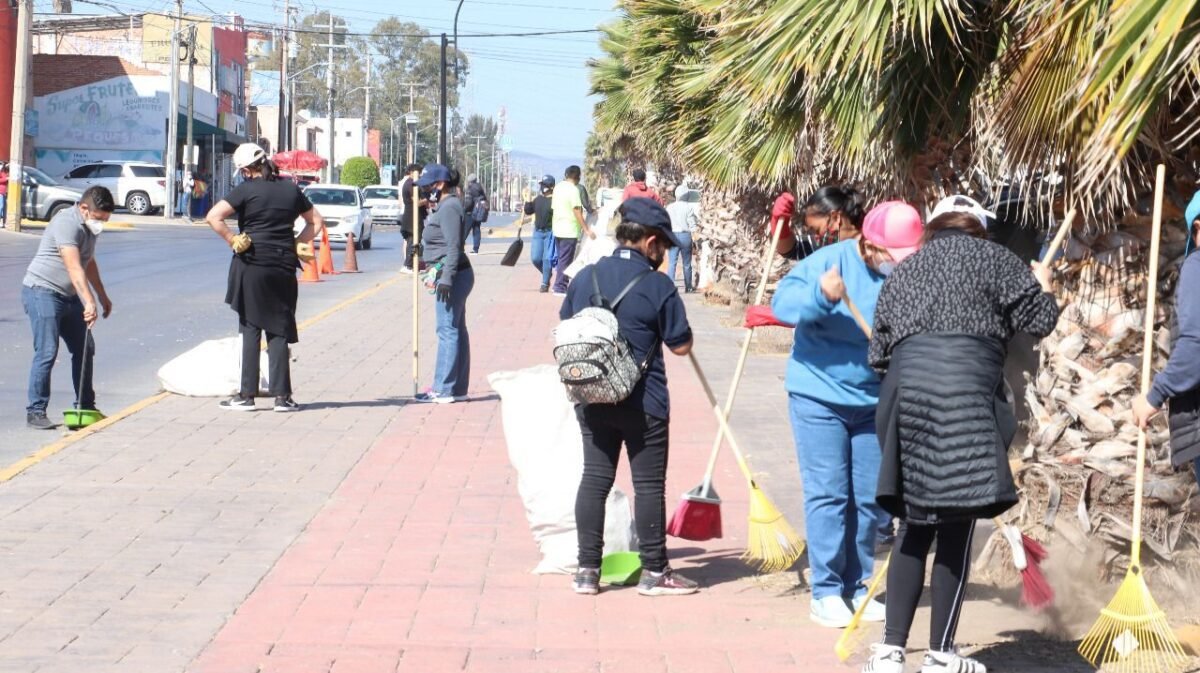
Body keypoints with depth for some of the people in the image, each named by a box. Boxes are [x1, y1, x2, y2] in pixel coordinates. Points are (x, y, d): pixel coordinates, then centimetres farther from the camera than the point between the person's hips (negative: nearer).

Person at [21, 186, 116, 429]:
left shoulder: (90, 226, 11)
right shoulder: (67, 223, -20)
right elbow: (74, 267, -31)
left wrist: (102, 296, 32)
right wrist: (89, 302, -40)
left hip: (69, 296, 9)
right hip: (42, 292, -9)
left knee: (84, 350, 10)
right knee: (47, 352, -14)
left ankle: (86, 407, 21)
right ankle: (35, 412, -8)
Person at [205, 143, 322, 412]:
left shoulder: (246, 190, -6)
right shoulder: (291, 190, 8)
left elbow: (213, 217, -16)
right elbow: (316, 222, 17)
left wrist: (233, 241, -8)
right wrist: (296, 244, 11)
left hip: (252, 264, -3)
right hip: (284, 267, 3)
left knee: (251, 329, 2)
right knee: (278, 331, 6)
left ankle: (247, 395, 2)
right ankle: (281, 395, 4)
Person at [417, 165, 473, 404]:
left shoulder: (449, 208, -15)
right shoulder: (445, 206, 16)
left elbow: (453, 246, -21)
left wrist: (446, 279, -24)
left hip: (452, 275, -11)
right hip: (456, 275, 11)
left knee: (448, 331, -8)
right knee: (457, 330, 12)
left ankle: (444, 390, -5)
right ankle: (458, 388, 17)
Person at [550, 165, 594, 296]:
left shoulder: (558, 187, 10)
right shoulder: (573, 189, -15)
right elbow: (577, 212, -20)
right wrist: (587, 230, -21)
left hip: (557, 229, 8)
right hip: (569, 230, -8)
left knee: (562, 259, 16)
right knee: (565, 260, -3)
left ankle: (560, 285, 20)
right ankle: (560, 287, -2)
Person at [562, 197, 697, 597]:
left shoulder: (585, 277, 4)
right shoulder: (657, 285, -11)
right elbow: (681, 345, -6)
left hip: (591, 399, 5)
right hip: (643, 403, -5)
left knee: (594, 479, 9)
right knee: (649, 485, 4)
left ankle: (587, 571, 11)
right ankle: (654, 572, 11)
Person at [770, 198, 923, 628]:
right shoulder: (830, 261, -13)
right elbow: (783, 303, -19)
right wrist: (820, 295, -37)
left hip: (875, 403, 4)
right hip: (820, 397, -4)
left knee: (870, 498, 8)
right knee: (827, 495, -4)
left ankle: (856, 587, 20)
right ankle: (826, 592, 2)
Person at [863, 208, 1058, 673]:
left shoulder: (903, 272, 27)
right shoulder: (991, 258, 14)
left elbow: (879, 351, 25)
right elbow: (1038, 320, 10)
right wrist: (1043, 286, 29)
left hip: (905, 395, 5)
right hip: (965, 395, -5)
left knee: (915, 526, 12)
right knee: (957, 528, 2)